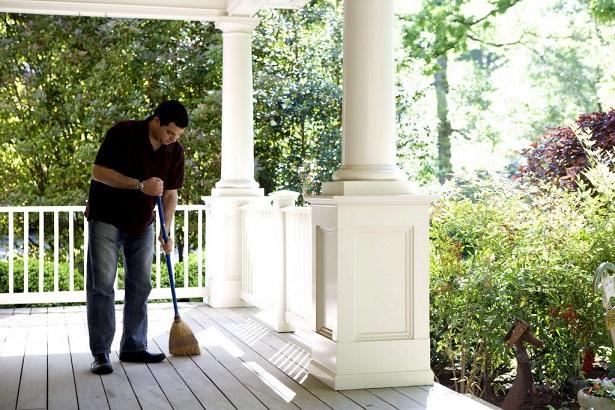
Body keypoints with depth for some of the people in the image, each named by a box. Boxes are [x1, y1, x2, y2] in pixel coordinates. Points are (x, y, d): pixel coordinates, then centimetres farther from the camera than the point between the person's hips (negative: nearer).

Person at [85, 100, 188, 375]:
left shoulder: (175, 151, -4)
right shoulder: (123, 133, -19)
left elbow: (170, 193, 2)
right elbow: (99, 171, -21)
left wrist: (167, 232, -6)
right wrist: (140, 185, -29)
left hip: (141, 224, 5)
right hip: (106, 219, -5)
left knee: (140, 286, 6)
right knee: (101, 285, -7)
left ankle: (134, 347, 16)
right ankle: (100, 353, -3)